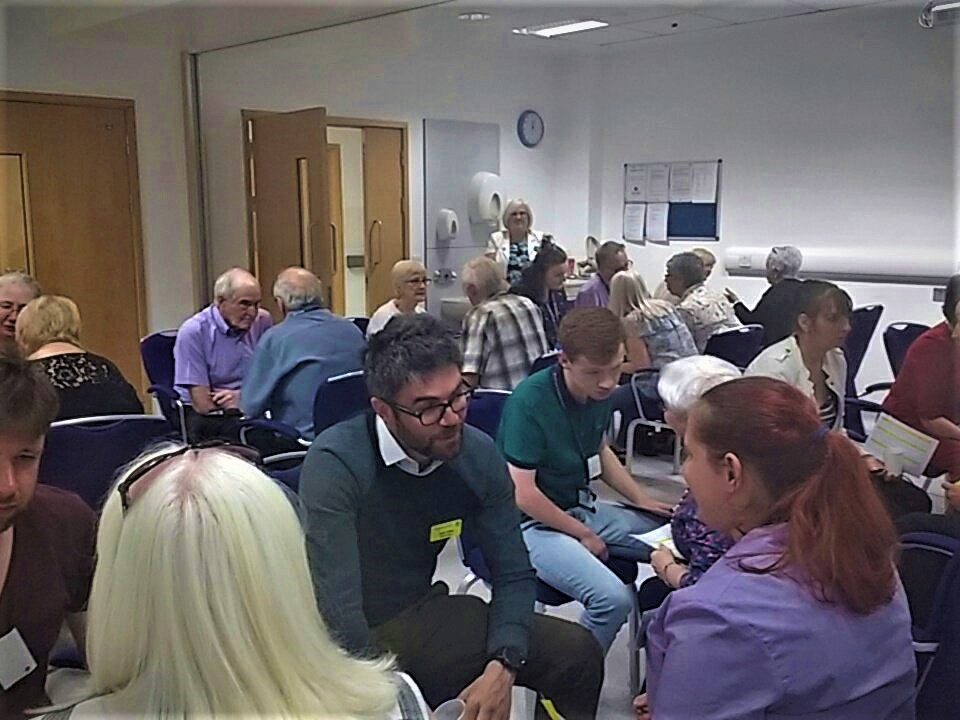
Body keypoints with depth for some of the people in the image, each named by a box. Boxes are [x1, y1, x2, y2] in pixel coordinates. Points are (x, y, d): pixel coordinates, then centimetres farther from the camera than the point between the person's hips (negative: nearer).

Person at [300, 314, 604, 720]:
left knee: (577, 653, -5)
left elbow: (514, 575, -2)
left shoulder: (479, 455, -8)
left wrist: (502, 667, -18)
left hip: (422, 616, 5)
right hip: (349, 640, -4)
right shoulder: (336, 463, -25)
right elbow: (337, 611, -27)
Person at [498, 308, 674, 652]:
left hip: (582, 508, 8)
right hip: (533, 522, -8)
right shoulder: (529, 401, -24)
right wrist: (585, 536, -12)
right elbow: (523, 495, -23)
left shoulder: (599, 392, -1)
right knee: (613, 598, -28)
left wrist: (642, 500, 11)